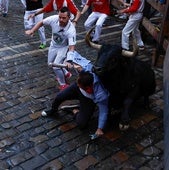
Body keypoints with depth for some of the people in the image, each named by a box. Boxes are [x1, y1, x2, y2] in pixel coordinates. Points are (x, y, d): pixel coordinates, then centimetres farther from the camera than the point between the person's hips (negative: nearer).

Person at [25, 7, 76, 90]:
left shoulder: (71, 30, -38)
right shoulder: (54, 19, -29)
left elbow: (71, 47, -42)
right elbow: (41, 22, -9)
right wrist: (32, 31, -16)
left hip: (64, 47, -5)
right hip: (54, 45, 6)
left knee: (56, 66, -16)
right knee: (50, 63, 20)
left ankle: (63, 84, 9)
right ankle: (66, 73, 43)